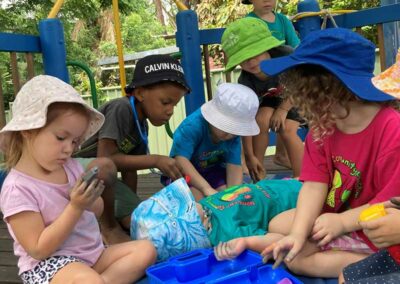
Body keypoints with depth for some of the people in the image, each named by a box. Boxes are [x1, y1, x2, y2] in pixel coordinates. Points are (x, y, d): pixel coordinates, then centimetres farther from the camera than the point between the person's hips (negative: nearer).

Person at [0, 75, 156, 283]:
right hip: (47, 265, -8)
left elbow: (98, 210, 13)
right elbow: (38, 249, -18)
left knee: (145, 249, -6)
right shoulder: (17, 188, -16)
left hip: (92, 254, 8)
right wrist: (75, 207, -24)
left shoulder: (71, 167, 3)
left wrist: (90, 201, -11)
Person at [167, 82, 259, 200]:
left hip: (213, 170, 4)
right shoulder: (192, 126, -31)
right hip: (185, 173, -4)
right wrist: (207, 188, -48)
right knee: (197, 197, -29)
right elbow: (180, 160, -41)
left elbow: (234, 167, -18)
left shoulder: (233, 136, -15)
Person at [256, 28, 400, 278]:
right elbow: (315, 184, -10)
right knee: (278, 226, 4)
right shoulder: (323, 126, -4)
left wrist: (341, 222, -20)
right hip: (334, 215, 8)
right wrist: (298, 233, -22)